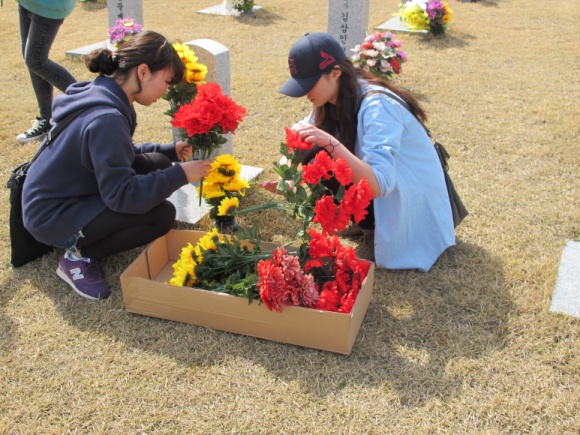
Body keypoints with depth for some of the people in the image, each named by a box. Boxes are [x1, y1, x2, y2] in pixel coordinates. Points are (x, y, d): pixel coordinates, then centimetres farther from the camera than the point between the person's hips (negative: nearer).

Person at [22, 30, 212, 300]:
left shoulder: (103, 95, 0)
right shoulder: (106, 119, -30)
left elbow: (118, 155, 14)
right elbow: (121, 195, -29)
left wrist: (169, 152, 3)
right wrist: (180, 175, -22)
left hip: (69, 193, 10)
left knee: (157, 163, 2)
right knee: (162, 215, -18)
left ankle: (83, 241, 8)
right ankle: (79, 256, -4)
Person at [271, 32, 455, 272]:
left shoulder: (376, 106, -32)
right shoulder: (334, 99, -7)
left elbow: (379, 185, -40)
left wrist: (331, 144, -48)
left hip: (413, 200, -8)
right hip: (381, 184, 8)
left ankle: (380, 236, -2)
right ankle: (373, 227, 5)